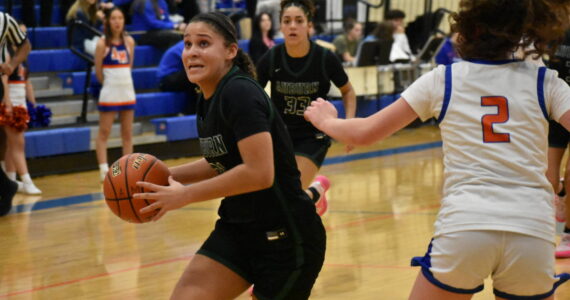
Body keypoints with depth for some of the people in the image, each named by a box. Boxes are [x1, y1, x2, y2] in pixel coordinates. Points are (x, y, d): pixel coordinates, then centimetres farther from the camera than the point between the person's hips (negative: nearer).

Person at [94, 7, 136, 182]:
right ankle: (104, 171, -5)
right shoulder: (102, 44, -8)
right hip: (109, 93, -5)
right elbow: (98, 71, -3)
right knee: (104, 133, -3)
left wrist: (122, 80, 7)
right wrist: (110, 82, 8)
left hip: (127, 91, 5)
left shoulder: (129, 41, 4)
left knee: (127, 133, 9)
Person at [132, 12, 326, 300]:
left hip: (285, 239, -8)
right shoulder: (208, 100, 6)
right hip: (237, 230, 8)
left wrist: (185, 195, -21)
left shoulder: (239, 92, -20)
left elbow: (259, 172, -28)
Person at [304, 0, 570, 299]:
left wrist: (325, 120, 33)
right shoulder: (545, 82, 9)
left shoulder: (442, 79, 9)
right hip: (532, 232, 1)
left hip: (463, 228, 0)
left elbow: (364, 133, 13)